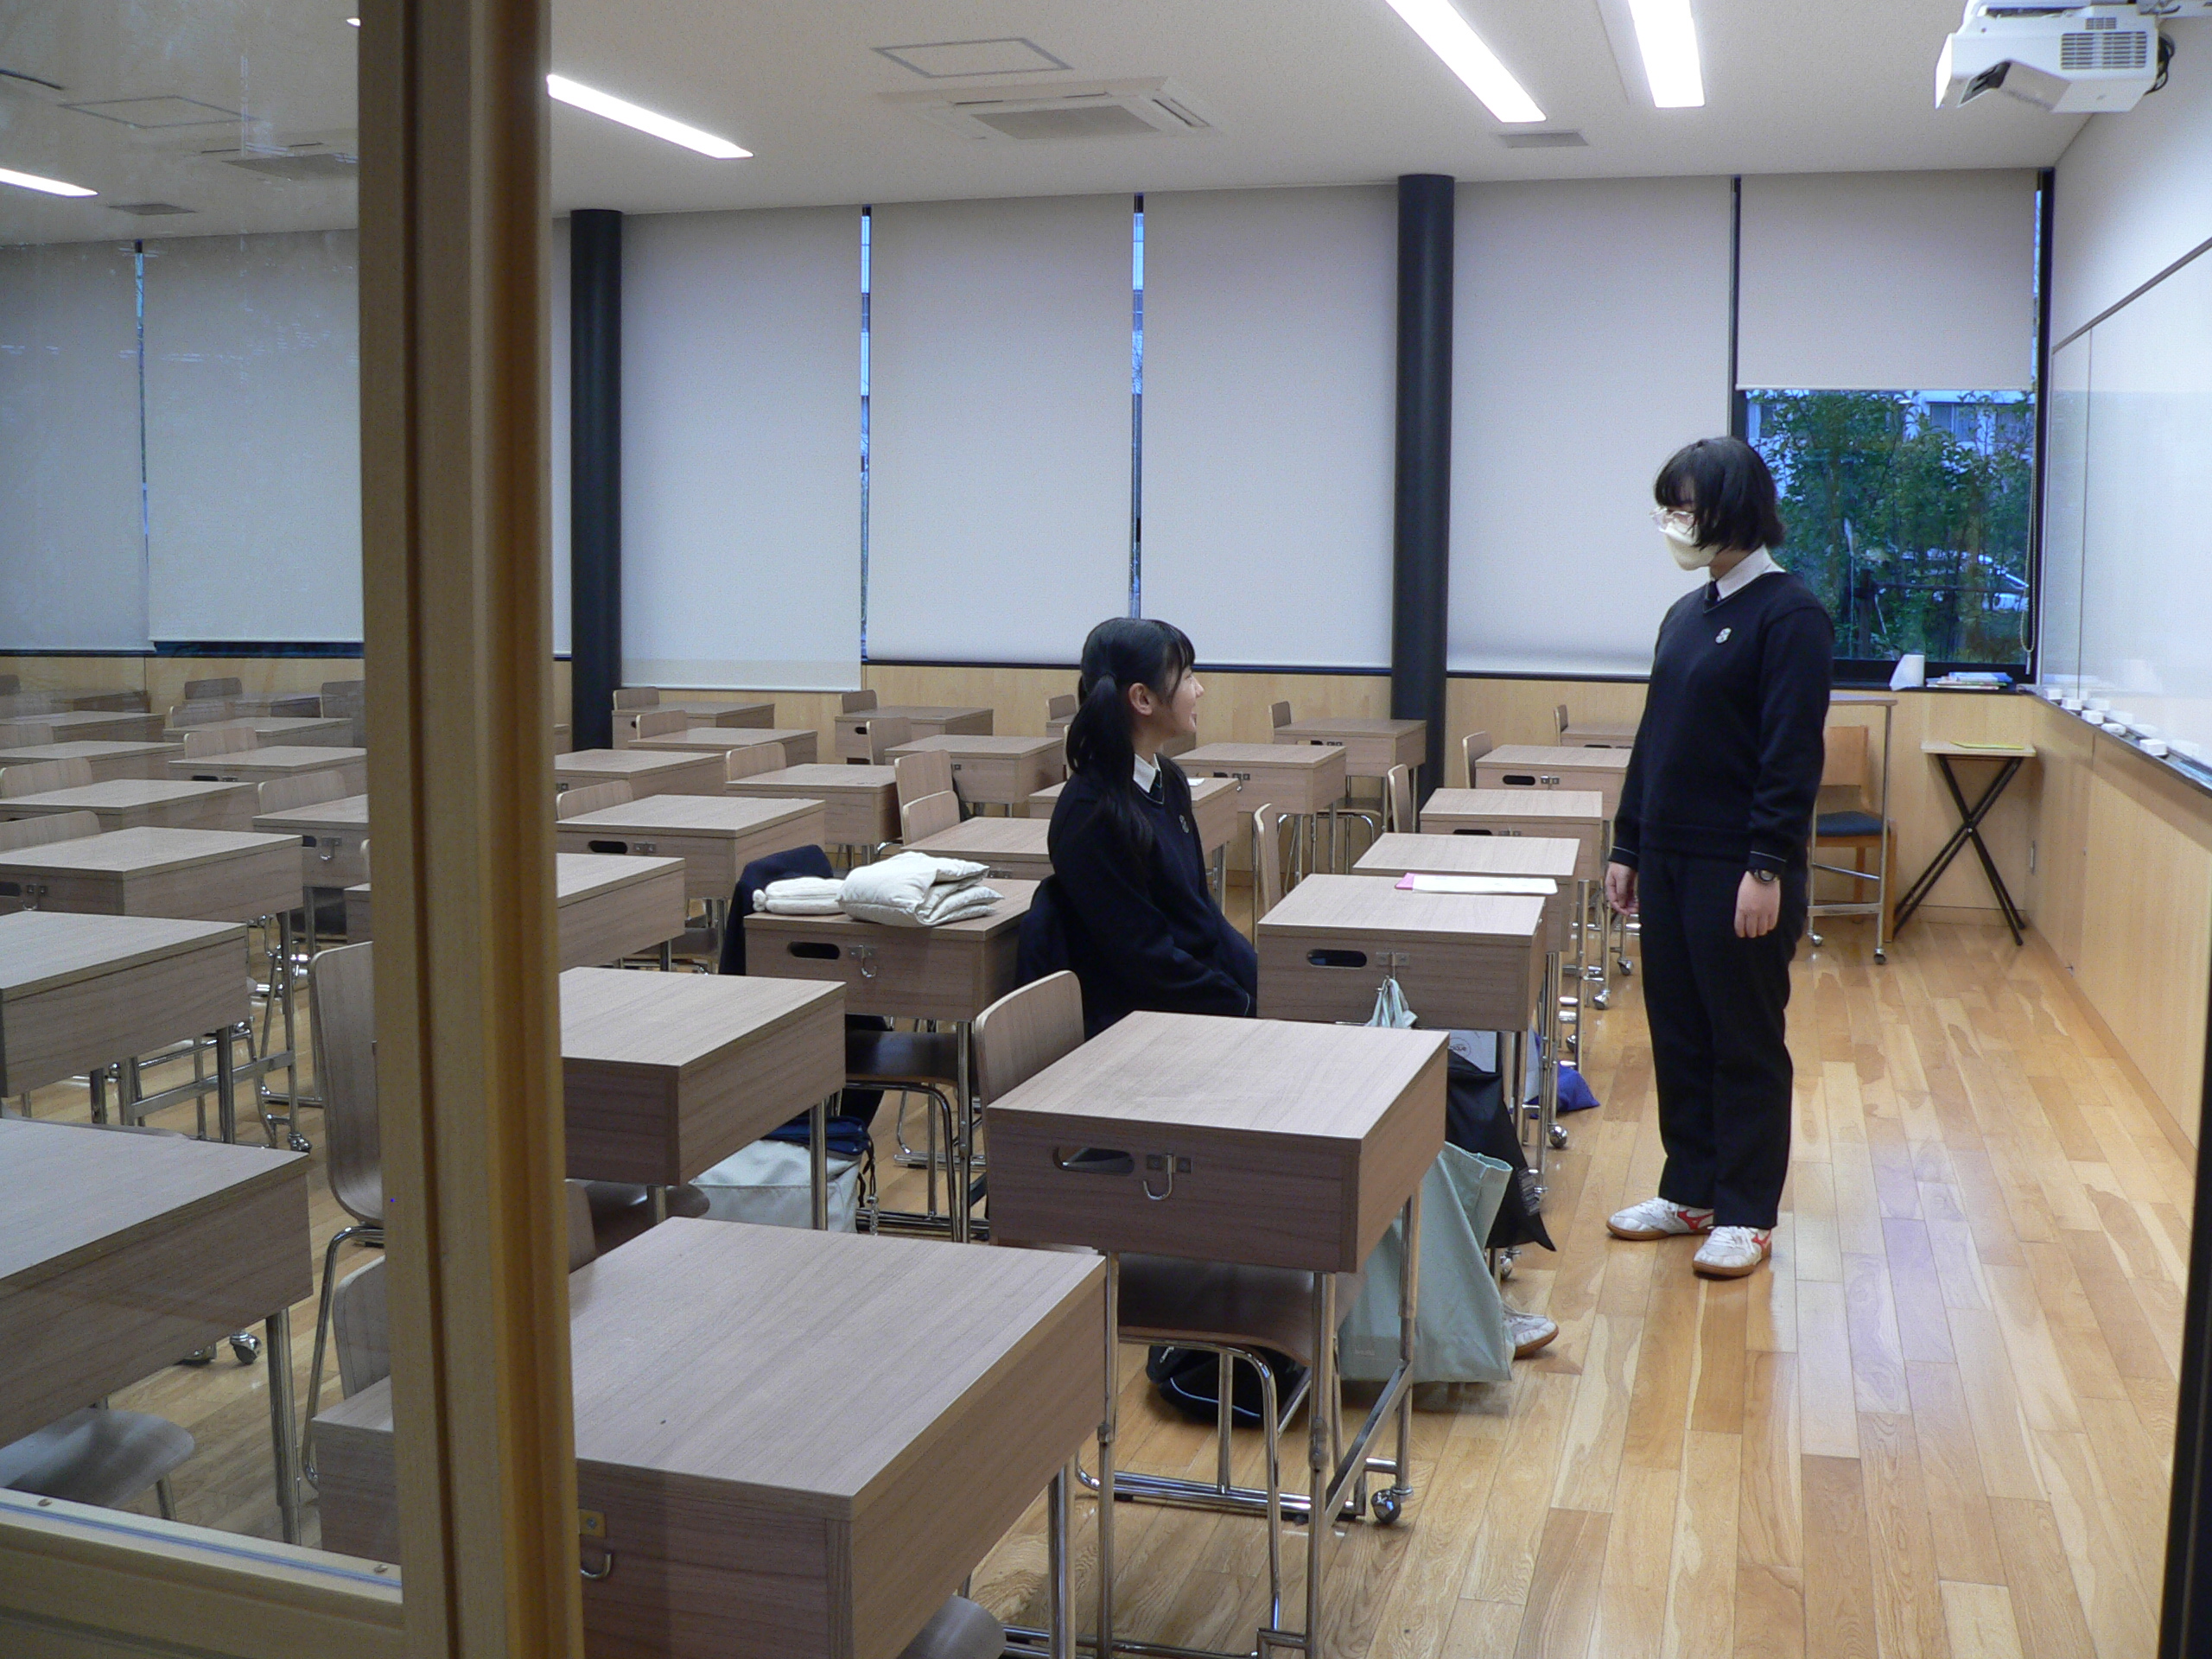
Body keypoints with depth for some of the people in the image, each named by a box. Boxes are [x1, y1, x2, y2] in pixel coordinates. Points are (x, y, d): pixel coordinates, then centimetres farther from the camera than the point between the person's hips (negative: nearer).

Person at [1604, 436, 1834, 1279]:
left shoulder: (1788, 615, -11)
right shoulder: (1686, 614, 13)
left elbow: (1793, 755, -16)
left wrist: (1768, 868, -20)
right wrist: (1628, 846, 15)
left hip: (1739, 869, -7)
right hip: (1671, 860, 8)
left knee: (1747, 1043, 3)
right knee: (1678, 1035, 13)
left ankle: (1746, 1215, 14)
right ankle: (1689, 1191, 26)